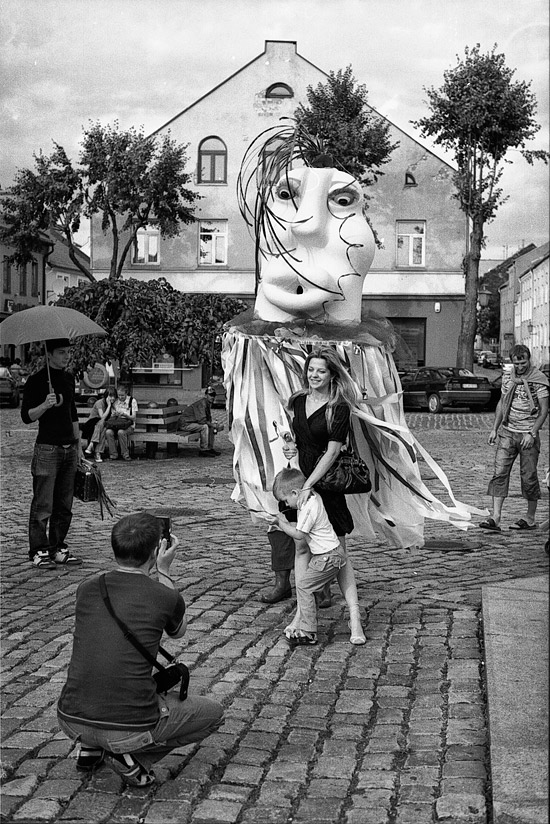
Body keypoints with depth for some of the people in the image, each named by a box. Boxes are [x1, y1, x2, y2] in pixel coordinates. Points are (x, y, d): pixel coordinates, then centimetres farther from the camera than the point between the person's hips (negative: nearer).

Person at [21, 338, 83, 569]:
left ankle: (58, 548, 15)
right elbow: (26, 416, -8)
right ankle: (38, 551, 0)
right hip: (47, 448, -6)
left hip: (69, 449, 6)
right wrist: (45, 405, -26)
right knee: (42, 505, -5)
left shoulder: (69, 378, 14)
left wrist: (78, 445, 19)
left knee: (64, 505, 8)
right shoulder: (36, 381, -6)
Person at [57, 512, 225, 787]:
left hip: (71, 721, 5)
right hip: (130, 728, -5)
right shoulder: (165, 598, -8)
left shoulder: (86, 589, 2)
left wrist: (151, 572, 23)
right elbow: (178, 631, 17)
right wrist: (164, 571, 18)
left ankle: (91, 748, 20)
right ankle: (133, 757, 2)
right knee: (213, 713, 18)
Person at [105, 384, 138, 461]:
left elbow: (133, 418, -4)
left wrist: (124, 414, -22)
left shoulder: (132, 401, 0)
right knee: (108, 432, -31)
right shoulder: (115, 401, 10)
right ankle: (113, 454, -20)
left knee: (121, 432, -38)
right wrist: (114, 414, -12)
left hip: (128, 424, -3)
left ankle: (125, 454, -21)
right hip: (116, 423, 3)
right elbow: (112, 416, 12)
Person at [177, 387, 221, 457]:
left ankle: (210, 448, 8)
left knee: (211, 427, 7)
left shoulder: (208, 403, 9)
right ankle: (203, 450, -22)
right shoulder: (201, 403, -22)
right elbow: (202, 420, -29)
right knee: (204, 427, -28)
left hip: (194, 422, 10)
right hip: (185, 424, -10)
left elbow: (208, 418, 18)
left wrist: (213, 424, -3)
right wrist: (212, 424, -18)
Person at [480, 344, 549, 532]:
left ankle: (530, 518, 16)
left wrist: (532, 433, -15)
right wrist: (494, 428, 13)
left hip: (528, 434, -4)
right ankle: (495, 518, -7)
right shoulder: (507, 377, 8)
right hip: (507, 432, 4)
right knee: (500, 472, -5)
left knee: (528, 476, 2)